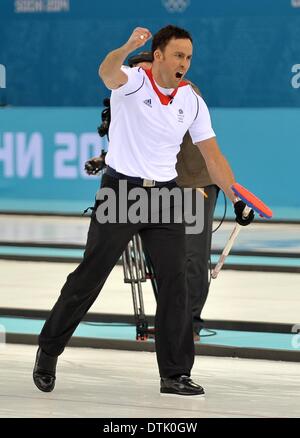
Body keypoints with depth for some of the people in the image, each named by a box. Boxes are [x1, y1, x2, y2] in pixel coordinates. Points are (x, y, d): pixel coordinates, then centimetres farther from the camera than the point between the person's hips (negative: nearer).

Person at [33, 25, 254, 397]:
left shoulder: (192, 101, 4)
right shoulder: (132, 82, -9)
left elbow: (212, 156, 9)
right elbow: (107, 73, -33)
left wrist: (237, 200, 3)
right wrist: (128, 47, -54)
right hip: (120, 190, -4)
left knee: (174, 280, -3)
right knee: (89, 276, 0)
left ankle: (175, 374, 2)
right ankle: (48, 352, 16)